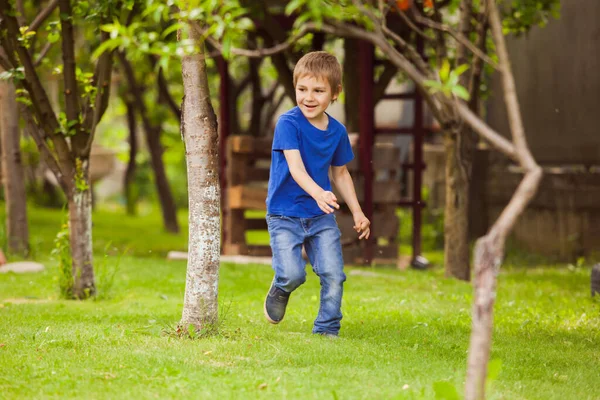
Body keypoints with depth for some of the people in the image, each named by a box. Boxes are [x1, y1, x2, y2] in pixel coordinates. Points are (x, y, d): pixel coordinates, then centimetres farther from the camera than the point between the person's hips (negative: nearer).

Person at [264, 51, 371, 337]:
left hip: (321, 216, 4)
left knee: (334, 275, -6)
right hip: (284, 214, -4)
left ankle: (327, 330, 12)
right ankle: (279, 292, 18)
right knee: (292, 274, -18)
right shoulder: (288, 123, -13)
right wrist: (317, 193, -42)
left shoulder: (337, 132, 3)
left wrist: (357, 212, 13)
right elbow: (295, 166, -25)